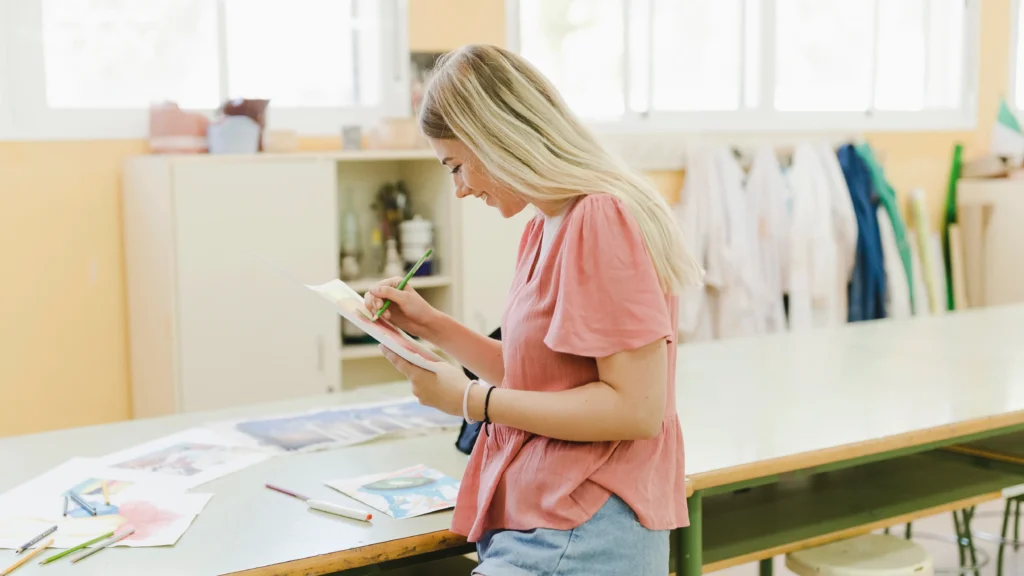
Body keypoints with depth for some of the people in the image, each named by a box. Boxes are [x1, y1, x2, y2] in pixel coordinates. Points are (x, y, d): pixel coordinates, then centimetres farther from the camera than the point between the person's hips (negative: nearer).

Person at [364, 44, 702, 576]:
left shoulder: (602, 218, -15)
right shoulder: (542, 228, 14)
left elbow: (636, 408, -19)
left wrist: (471, 400, -15)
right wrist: (432, 326, 9)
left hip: (582, 533, -9)